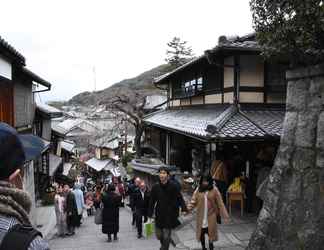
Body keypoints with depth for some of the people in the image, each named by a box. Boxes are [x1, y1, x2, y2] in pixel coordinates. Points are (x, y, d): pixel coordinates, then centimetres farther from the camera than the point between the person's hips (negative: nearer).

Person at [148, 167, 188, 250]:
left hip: (170, 216, -3)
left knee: (166, 237, 0)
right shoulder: (155, 187, -3)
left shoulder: (173, 186, -9)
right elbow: (152, 202, 2)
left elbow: (180, 199, -6)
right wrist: (150, 215, 1)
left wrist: (184, 209, -19)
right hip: (159, 216, 3)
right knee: (159, 236, 14)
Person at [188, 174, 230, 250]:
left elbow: (220, 203, -7)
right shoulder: (198, 190, -4)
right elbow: (193, 202, -7)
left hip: (211, 217, -2)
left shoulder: (214, 190, -8)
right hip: (201, 217, 2)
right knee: (201, 233, 13)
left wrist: (225, 216, -10)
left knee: (211, 233, 4)